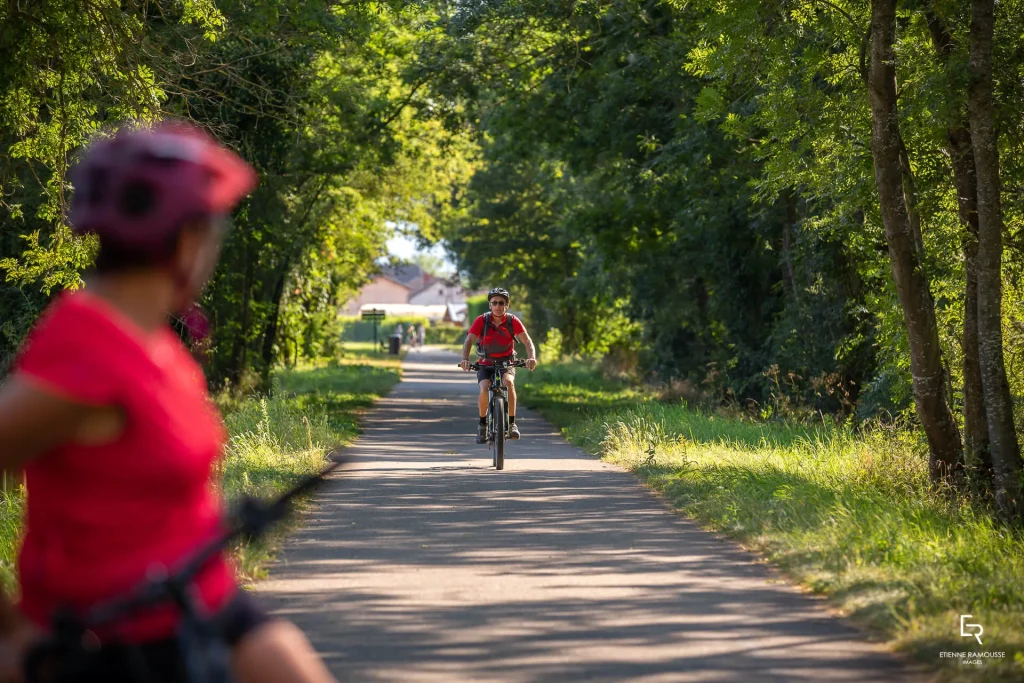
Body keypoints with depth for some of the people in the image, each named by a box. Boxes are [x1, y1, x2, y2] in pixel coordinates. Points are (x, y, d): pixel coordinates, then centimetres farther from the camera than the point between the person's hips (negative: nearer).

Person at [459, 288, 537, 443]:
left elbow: (527, 341, -19)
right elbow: (469, 340, -21)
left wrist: (531, 357, -39)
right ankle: (482, 423, -2)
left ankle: (512, 423, -23)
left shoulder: (513, 321, -10)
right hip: (485, 364, 0)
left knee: (509, 382, -32)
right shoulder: (481, 321, -12)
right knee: (485, 389, -27)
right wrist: (465, 359, -41)